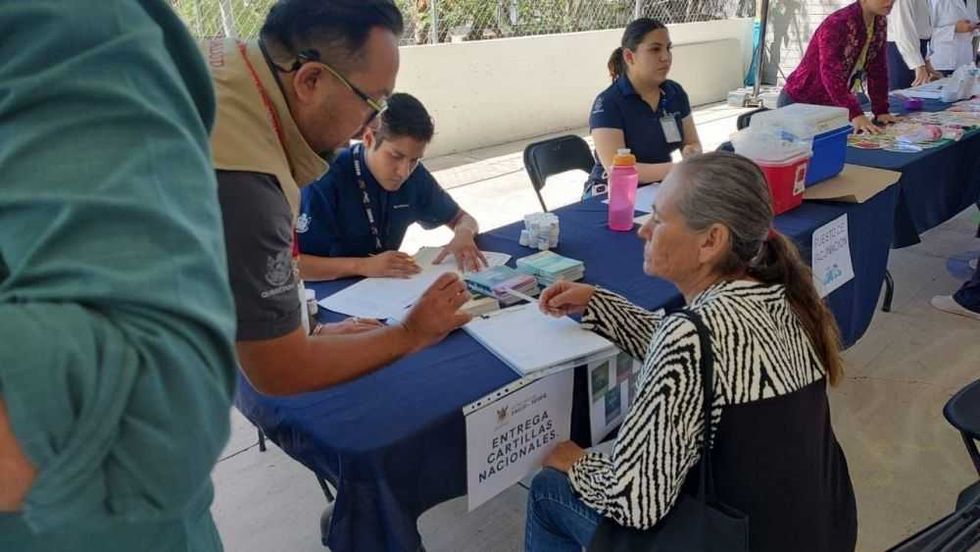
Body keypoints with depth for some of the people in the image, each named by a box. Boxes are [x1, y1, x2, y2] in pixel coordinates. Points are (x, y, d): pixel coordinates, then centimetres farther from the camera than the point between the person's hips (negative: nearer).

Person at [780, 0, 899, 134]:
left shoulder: (879, 23, -1)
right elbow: (831, 74, -35)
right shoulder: (837, 24, -25)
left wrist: (881, 110, -4)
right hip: (799, 102, -7)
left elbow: (877, 69, 3)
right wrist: (855, 114, -42)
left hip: (831, 106, 7)